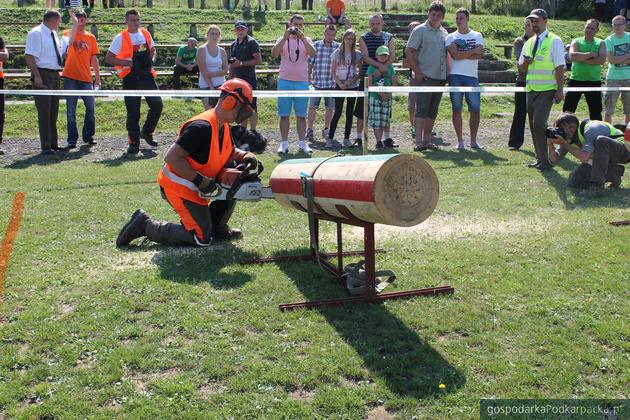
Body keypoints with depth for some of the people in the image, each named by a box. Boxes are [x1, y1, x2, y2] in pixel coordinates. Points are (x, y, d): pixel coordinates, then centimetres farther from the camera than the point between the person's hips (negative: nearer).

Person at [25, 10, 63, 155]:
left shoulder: (53, 34, 14)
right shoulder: (36, 33, -11)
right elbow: (29, 56, -18)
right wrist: (37, 76, -23)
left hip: (55, 75, 9)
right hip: (43, 75, -9)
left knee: (53, 111, 14)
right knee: (44, 111, -6)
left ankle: (53, 144, 24)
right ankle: (46, 146, -1)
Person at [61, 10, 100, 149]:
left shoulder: (91, 37, 11)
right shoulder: (68, 33, 3)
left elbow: (94, 59, 12)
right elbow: (69, 41, -22)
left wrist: (98, 79, 8)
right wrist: (75, 24, -27)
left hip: (86, 79, 3)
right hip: (71, 78, -2)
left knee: (90, 108, 0)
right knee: (71, 110, 0)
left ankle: (88, 136, 16)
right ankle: (72, 139, 6)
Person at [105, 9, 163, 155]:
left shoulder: (146, 34, 10)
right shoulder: (120, 38, -4)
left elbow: (152, 50, 25)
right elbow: (108, 58, -5)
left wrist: (151, 60, 3)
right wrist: (128, 63, -15)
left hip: (147, 75, 4)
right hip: (131, 78, -4)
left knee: (157, 104, -3)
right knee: (133, 112, -2)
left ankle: (146, 132, 18)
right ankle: (134, 143, 9)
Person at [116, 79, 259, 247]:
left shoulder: (223, 127, 3)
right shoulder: (202, 127, -27)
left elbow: (230, 152, 19)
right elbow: (171, 158, -30)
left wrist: (245, 156, -3)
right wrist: (200, 180, -28)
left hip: (194, 186, 9)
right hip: (179, 188, -9)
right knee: (201, 238, -8)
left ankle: (216, 227, 16)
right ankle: (146, 226, 2)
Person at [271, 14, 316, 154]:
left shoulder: (306, 40, 8)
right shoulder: (283, 39, 7)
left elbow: (313, 53, -12)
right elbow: (274, 53, -11)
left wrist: (302, 38, -21)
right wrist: (285, 37, -19)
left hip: (302, 82, 0)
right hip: (285, 81, 0)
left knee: (301, 115, 3)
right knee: (284, 114, 1)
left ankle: (302, 143, 8)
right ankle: (284, 143, 6)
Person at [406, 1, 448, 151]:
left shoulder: (444, 33, 15)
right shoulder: (420, 30, -3)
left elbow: (448, 53, 22)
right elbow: (408, 51, -9)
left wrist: (447, 73, 10)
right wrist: (417, 72, -14)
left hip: (440, 77, 6)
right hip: (425, 77, -6)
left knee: (433, 112, 9)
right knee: (421, 109, -10)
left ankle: (427, 140, 16)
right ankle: (418, 142, -11)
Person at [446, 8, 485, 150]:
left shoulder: (477, 36, 10)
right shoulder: (451, 37, 7)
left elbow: (480, 55, -5)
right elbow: (455, 55, -10)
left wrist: (461, 55, -8)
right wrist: (473, 51, -5)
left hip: (472, 76, 1)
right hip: (455, 76, -1)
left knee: (475, 109, -2)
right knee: (456, 109, 1)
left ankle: (473, 141, 8)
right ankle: (460, 141, 8)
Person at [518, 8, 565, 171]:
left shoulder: (554, 41, -5)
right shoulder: (529, 43, 14)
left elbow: (560, 67, -10)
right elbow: (521, 68, 17)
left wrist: (560, 90, -16)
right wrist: (525, 62, -6)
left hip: (547, 90, -7)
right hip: (531, 89, 7)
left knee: (539, 124, -16)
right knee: (533, 125, 9)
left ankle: (544, 161, -7)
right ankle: (539, 158, 21)